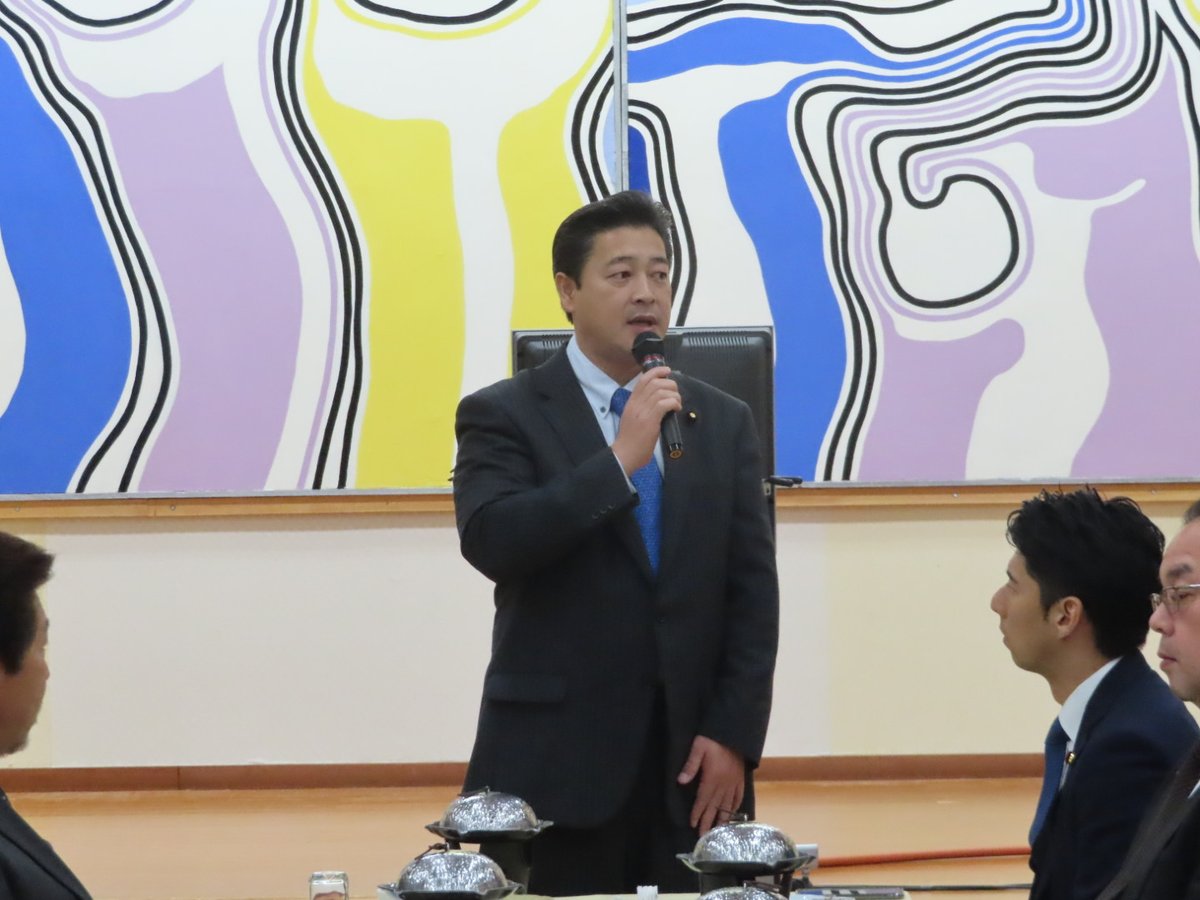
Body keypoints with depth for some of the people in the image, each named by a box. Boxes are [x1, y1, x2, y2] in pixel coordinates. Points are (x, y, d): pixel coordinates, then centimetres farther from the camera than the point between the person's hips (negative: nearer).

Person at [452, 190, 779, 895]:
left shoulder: (725, 422, 11)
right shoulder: (504, 415, 1)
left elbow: (753, 591, 6)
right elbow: (490, 541, -17)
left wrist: (734, 738, -3)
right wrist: (621, 459, -19)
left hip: (693, 762, 3)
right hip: (556, 763, -3)